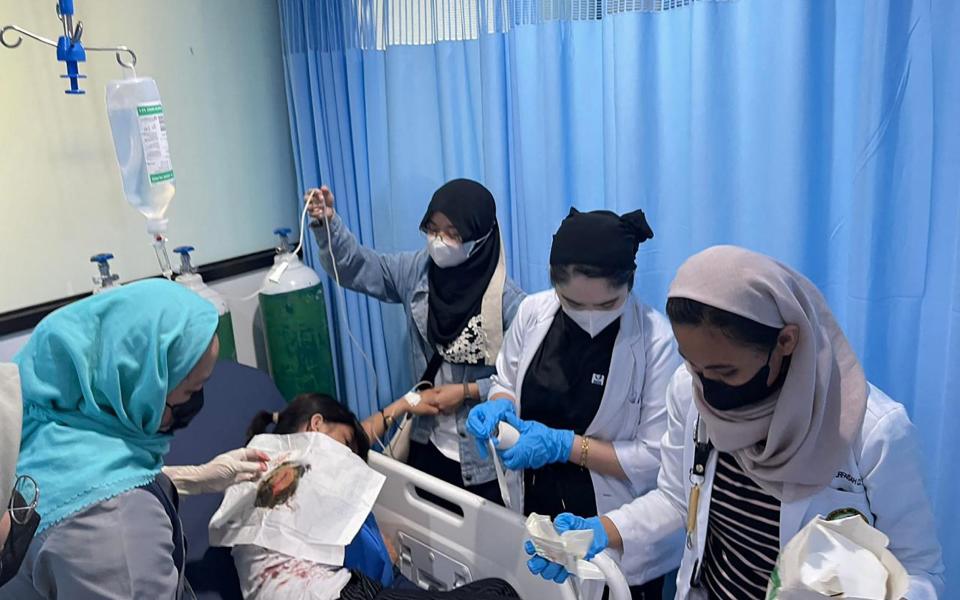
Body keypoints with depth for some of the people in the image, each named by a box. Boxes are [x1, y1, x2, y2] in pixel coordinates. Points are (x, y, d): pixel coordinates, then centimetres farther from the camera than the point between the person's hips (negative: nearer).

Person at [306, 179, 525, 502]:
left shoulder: (506, 299, -20)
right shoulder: (416, 271, -5)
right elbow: (355, 267, -3)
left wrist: (467, 392, -18)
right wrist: (327, 223, -20)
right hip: (427, 442, 5)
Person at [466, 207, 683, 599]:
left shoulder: (656, 340, -21)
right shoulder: (532, 312, -9)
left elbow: (656, 456, -18)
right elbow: (506, 384, 7)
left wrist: (563, 445, -24)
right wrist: (498, 408, -15)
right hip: (535, 514, 4)